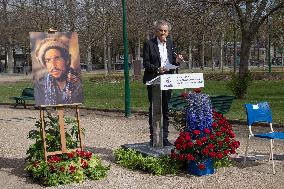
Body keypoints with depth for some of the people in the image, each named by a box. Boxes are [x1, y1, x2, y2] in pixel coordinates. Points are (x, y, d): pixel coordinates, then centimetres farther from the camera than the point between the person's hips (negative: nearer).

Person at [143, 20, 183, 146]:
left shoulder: (170, 43, 11)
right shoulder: (149, 44, -4)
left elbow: (172, 62, 15)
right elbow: (146, 63, -7)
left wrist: (177, 61, -7)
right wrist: (157, 69, -22)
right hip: (154, 80, -4)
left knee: (165, 109, 7)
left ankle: (164, 137, 16)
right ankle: (153, 138, 8)